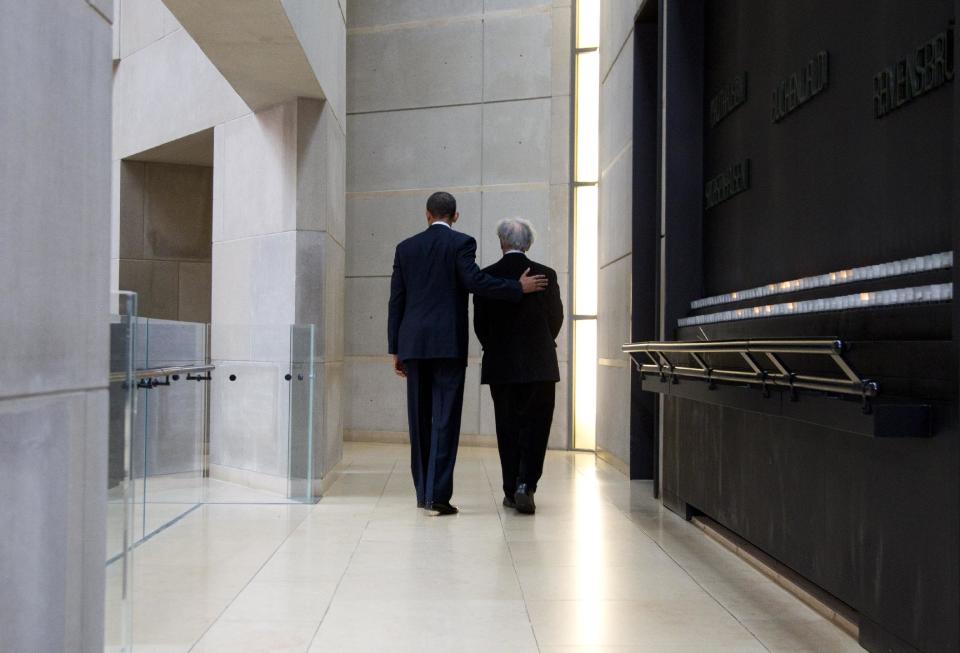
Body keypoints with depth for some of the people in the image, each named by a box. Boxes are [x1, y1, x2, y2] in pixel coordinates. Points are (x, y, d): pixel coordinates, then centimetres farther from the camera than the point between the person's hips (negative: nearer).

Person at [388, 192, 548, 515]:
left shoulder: (406, 247, 13)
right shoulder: (461, 243, -1)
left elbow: (396, 301, 11)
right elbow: (475, 281, -15)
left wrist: (396, 350, 14)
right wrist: (519, 288, -5)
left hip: (413, 344, 5)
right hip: (448, 343, -4)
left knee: (420, 419, 11)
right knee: (445, 419, -4)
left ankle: (423, 491, 17)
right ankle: (437, 495, -8)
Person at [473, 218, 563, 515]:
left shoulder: (487, 276, -3)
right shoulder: (546, 275, -4)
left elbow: (479, 322, 1)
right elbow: (556, 317, 4)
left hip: (500, 366, 1)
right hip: (539, 365, -1)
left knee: (507, 427, 10)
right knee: (535, 426, 5)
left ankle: (511, 491, 13)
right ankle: (526, 485, -9)